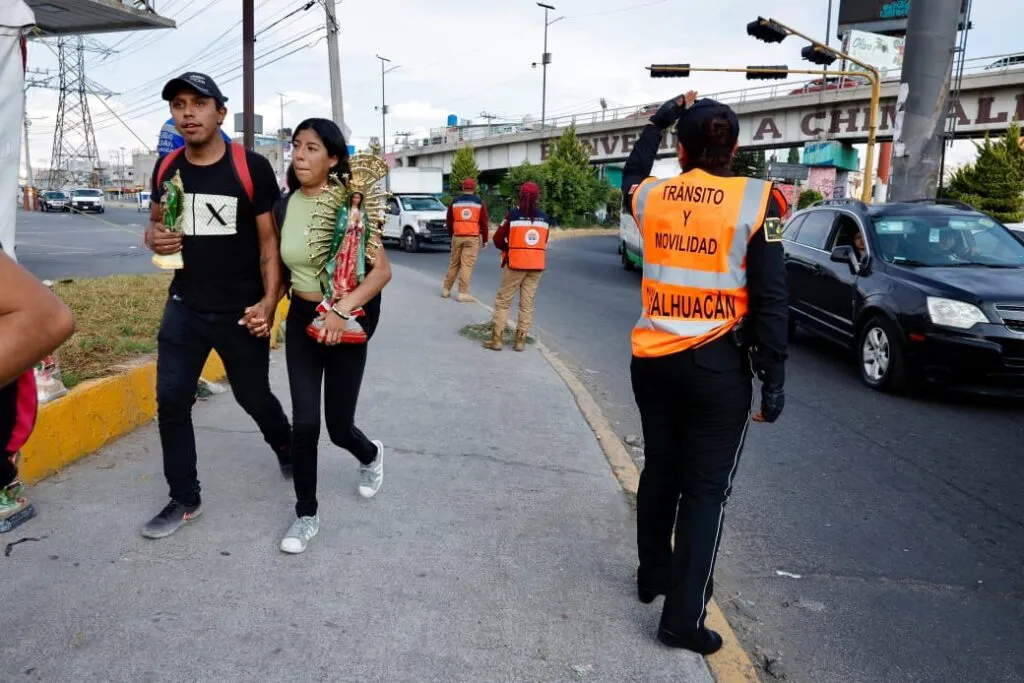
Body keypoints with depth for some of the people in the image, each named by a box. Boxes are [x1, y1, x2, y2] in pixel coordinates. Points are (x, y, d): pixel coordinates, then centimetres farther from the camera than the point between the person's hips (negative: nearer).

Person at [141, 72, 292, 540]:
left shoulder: (251, 168, -11)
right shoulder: (165, 168, 3)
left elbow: (270, 239, -9)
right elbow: (155, 223, 17)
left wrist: (269, 300, -20)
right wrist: (154, 238, -8)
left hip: (240, 312, -4)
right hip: (184, 308, 4)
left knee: (253, 397, 11)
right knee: (171, 401, 3)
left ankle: (286, 448, 44)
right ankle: (185, 499, 19)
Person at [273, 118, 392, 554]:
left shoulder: (351, 205, -14)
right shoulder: (284, 206, 1)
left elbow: (382, 270, -17)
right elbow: (281, 265, 13)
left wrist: (342, 310, -29)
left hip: (346, 324, -3)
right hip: (301, 320, 4)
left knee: (339, 425, 6)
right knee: (304, 424, -2)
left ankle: (370, 455, 44)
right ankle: (306, 514, 17)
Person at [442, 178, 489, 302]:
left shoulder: (455, 202, 6)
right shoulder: (480, 202, -1)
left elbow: (449, 221, 12)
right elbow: (484, 223, -1)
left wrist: (451, 235, 25)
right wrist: (484, 240, 7)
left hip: (457, 237, 3)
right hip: (472, 238, -3)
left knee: (454, 263, 14)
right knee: (467, 264, -2)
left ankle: (446, 289, 20)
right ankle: (463, 293, -3)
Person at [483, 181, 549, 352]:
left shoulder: (513, 215, -9)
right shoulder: (543, 217, 2)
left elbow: (498, 239, -4)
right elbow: (544, 242, 10)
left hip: (515, 263, -3)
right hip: (536, 266, 3)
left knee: (503, 301, 6)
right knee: (527, 303, 9)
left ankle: (497, 338, 4)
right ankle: (520, 340, 10)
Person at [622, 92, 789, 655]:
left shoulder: (651, 196, 2)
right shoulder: (756, 201, -8)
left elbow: (629, 177, 29)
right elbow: (770, 299, -10)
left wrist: (659, 121, 36)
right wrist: (772, 377, -5)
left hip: (652, 360, 4)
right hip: (718, 366, -4)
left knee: (659, 470, 20)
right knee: (706, 488, 5)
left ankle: (652, 575, 37)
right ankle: (683, 616, 9)